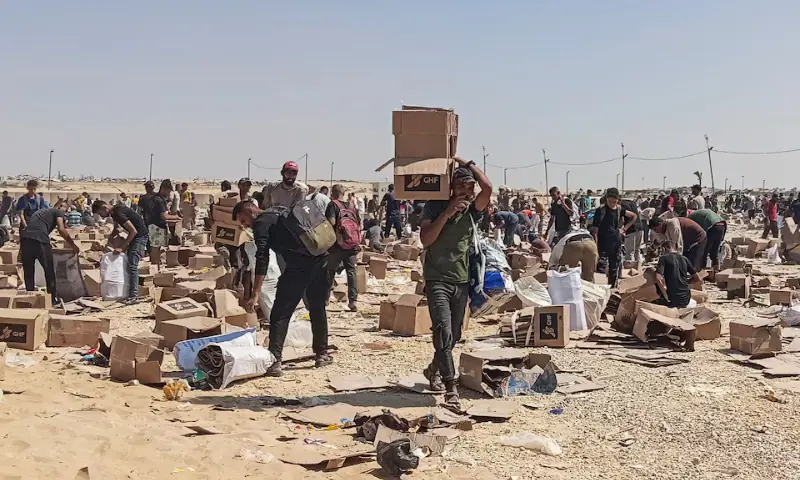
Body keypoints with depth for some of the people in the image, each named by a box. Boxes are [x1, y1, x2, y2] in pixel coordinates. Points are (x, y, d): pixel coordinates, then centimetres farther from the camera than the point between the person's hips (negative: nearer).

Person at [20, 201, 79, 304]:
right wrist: (73, 245, 6)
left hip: (25, 237, 6)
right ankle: (53, 298, 17)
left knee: (28, 272, 16)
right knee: (49, 270, 10)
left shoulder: (42, 211, 34)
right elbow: (61, 230, -2)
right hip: (39, 239, -6)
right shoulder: (57, 212, 14)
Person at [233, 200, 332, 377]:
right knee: (318, 309, 22)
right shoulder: (281, 210, 27)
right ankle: (322, 354, 29)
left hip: (300, 265, -8)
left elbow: (262, 260, -10)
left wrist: (254, 295, -15)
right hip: (322, 258, 8)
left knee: (280, 314, -2)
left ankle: (274, 362, -10)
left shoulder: (261, 223, 2)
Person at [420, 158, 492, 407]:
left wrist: (466, 163, -5)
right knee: (444, 333, -16)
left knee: (454, 336, 14)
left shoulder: (471, 210, 4)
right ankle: (451, 389, -15)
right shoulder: (435, 207, -3)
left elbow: (487, 187, -14)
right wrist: (447, 212, -19)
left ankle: (434, 370, 39)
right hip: (437, 280, -4)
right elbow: (425, 239, -16)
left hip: (462, 281, 4)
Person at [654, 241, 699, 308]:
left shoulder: (663, 258, -5)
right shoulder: (685, 259, 9)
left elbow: (658, 278, -19)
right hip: (686, 300, 5)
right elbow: (696, 277, 12)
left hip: (672, 300, -5)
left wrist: (666, 297, -13)